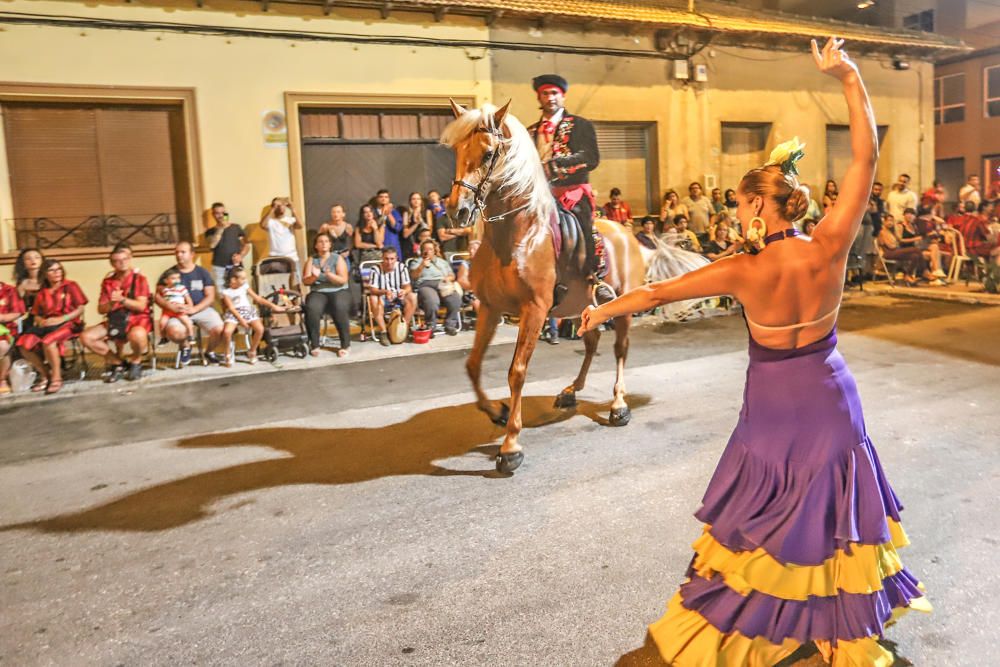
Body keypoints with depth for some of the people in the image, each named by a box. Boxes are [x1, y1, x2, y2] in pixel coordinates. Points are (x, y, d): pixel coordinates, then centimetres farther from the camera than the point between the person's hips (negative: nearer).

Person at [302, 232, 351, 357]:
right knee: (312, 309, -33)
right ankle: (314, 345, -21)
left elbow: (343, 280, -6)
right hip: (318, 292, 1)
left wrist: (329, 275, -23)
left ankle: (345, 345, -22)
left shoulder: (338, 258, 4)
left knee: (340, 309, -35)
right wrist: (314, 277, -18)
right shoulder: (312, 260, 10)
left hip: (339, 291, -1)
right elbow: (305, 281, 4)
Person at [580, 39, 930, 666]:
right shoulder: (831, 247, -16)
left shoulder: (745, 271, -22)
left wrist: (605, 310, 4)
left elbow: (657, 292, -11)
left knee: (761, 517, 13)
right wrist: (851, 77, -7)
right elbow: (867, 156, -10)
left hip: (774, 403, -2)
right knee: (833, 510, 18)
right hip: (830, 396, 3)